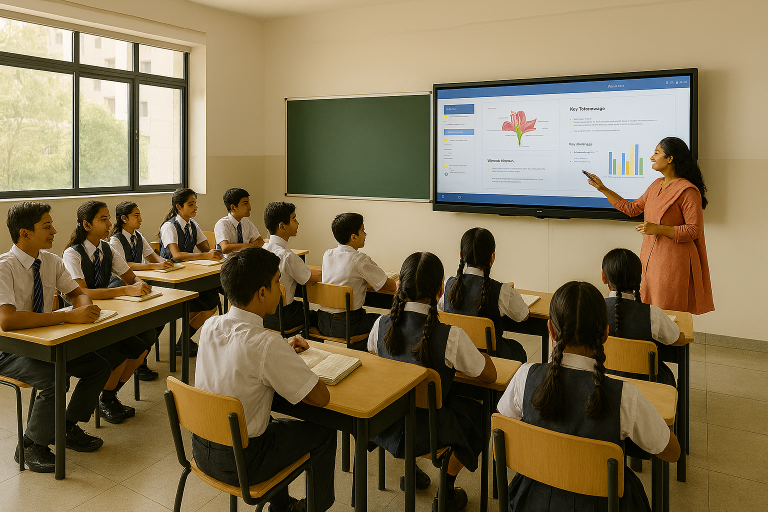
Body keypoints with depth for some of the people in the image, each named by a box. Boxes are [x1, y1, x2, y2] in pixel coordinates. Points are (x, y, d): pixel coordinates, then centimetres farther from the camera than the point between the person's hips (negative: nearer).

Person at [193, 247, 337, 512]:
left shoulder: (210, 326, -7)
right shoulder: (266, 345, -29)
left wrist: (282, 351, 9)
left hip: (201, 450, 7)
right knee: (323, 433, 12)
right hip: (239, 464, -7)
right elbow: (321, 397, -22)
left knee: (273, 424, 33)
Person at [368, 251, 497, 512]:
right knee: (475, 411, 24)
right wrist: (475, 352, 9)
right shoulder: (451, 337, -26)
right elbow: (490, 375, -11)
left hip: (384, 422, 5)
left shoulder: (382, 324, -14)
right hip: (428, 429, -4)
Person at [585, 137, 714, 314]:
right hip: (650, 259, 8)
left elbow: (694, 231, -14)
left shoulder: (688, 191, -12)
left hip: (673, 262, -8)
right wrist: (603, 189, 20)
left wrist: (658, 229, -21)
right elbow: (632, 208, 22)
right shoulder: (656, 185, 13)